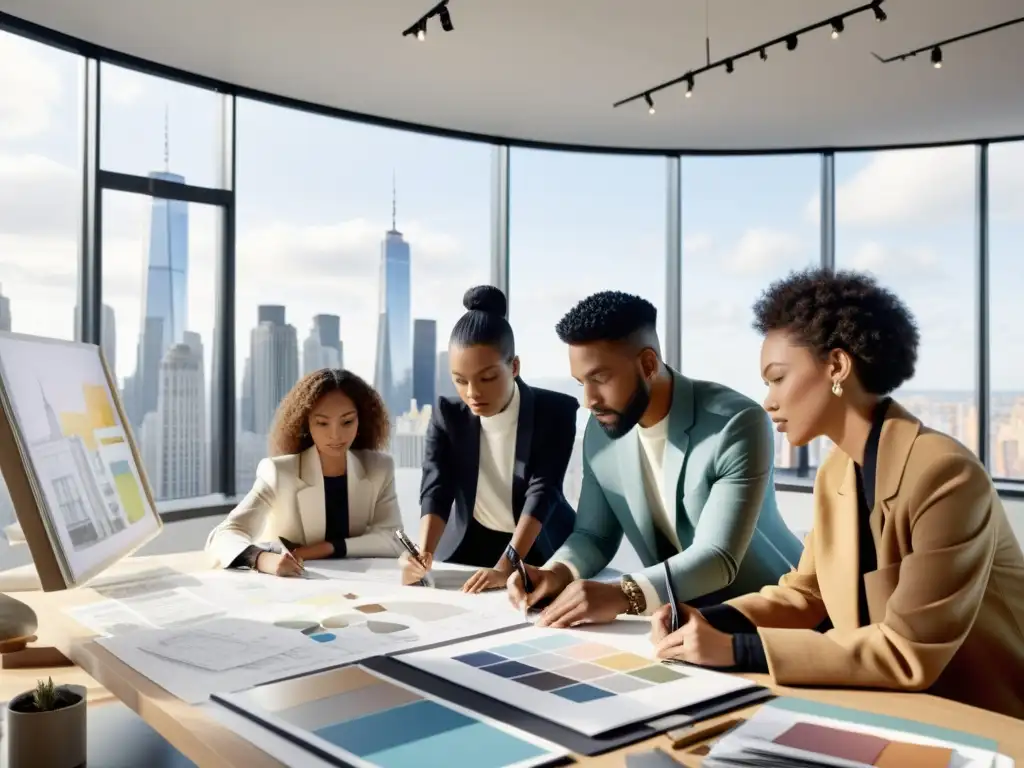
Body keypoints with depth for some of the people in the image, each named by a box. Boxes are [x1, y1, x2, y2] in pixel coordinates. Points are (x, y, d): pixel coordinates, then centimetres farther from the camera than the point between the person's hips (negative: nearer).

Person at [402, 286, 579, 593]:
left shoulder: (556, 411, -17)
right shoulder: (446, 414, -10)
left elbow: (542, 492, -25)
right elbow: (436, 490, -19)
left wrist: (504, 568, -37)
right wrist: (424, 554, -38)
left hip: (540, 548, -1)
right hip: (469, 546, 2)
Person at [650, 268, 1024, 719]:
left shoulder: (944, 474, -25)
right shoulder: (836, 473, 0)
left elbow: (909, 654, -26)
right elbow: (807, 592, 8)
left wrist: (738, 650, -27)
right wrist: (710, 622, -9)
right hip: (894, 706, 6)